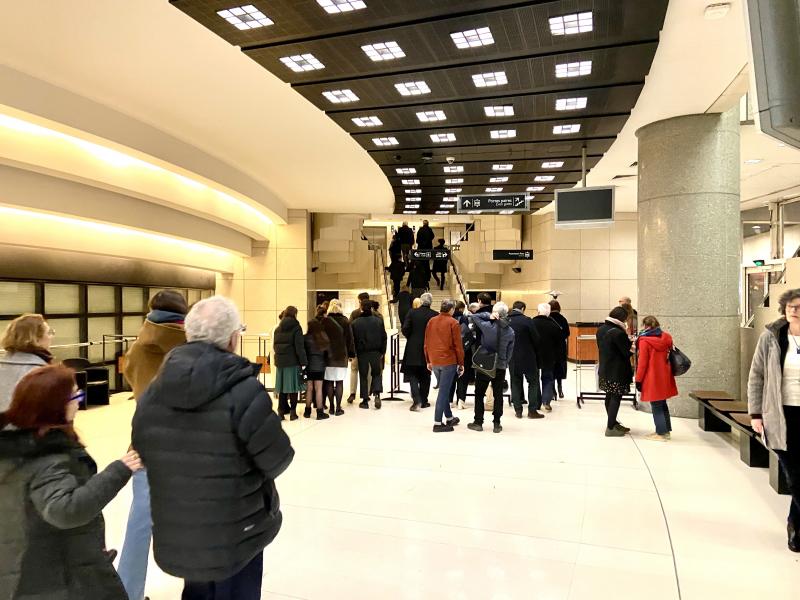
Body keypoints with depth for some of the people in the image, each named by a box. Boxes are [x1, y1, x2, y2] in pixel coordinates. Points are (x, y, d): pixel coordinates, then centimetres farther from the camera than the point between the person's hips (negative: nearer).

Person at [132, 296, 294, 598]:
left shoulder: (151, 394, -6)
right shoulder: (245, 392, -24)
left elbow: (141, 452, 7)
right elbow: (278, 461, -17)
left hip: (172, 534, 5)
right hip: (234, 536, -5)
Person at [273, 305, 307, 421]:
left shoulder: (278, 329, 10)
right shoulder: (296, 327, -8)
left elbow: (274, 346, 13)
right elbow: (300, 347, -12)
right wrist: (303, 362, -11)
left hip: (280, 362, 5)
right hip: (293, 362, -5)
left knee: (282, 387, 10)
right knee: (293, 387, 3)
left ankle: (281, 411, 11)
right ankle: (292, 412, 5)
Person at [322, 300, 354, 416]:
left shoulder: (324, 322, -2)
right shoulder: (345, 322, -3)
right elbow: (350, 339, 1)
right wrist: (351, 353, 10)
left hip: (328, 355, 1)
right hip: (341, 356, -1)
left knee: (329, 382, 8)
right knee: (339, 382, 3)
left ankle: (331, 407, 12)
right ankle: (338, 408, 3)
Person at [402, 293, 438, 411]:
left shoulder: (412, 313, -7)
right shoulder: (435, 315, -8)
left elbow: (405, 329, -10)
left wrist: (411, 338, 9)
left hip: (413, 349, -1)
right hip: (428, 349, 1)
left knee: (413, 375, 7)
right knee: (425, 377, 14)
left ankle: (417, 400, -9)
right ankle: (423, 401, 19)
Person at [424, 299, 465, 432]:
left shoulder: (431, 321, 7)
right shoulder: (453, 323, -8)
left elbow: (426, 343, 11)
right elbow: (458, 345, -8)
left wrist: (428, 361, 18)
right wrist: (461, 363, -1)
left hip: (434, 361, 6)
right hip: (449, 361, -6)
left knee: (444, 390, 18)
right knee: (444, 391, -2)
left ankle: (449, 418, 28)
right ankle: (438, 423, -2)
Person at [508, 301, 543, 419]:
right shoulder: (527, 321, -13)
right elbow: (536, 339, -10)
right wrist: (534, 350, 8)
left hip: (512, 358, 4)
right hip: (528, 356, -4)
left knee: (515, 383, 11)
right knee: (533, 382, 8)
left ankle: (518, 410, 12)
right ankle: (532, 410, 6)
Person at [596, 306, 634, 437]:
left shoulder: (601, 329, 5)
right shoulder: (618, 333, -22)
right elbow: (627, 351, -17)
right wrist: (627, 336, 0)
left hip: (604, 369, 9)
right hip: (617, 371, -9)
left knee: (610, 396, 18)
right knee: (616, 398, -1)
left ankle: (613, 423, 32)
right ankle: (610, 428, 3)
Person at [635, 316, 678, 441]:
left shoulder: (644, 341, -13)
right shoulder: (666, 338, 5)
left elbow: (642, 362, -13)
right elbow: (668, 357, 12)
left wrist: (638, 379, -7)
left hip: (652, 379, -7)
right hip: (665, 378, 7)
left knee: (656, 406, 2)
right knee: (663, 404, 18)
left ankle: (661, 433, 6)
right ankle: (666, 431, 25)